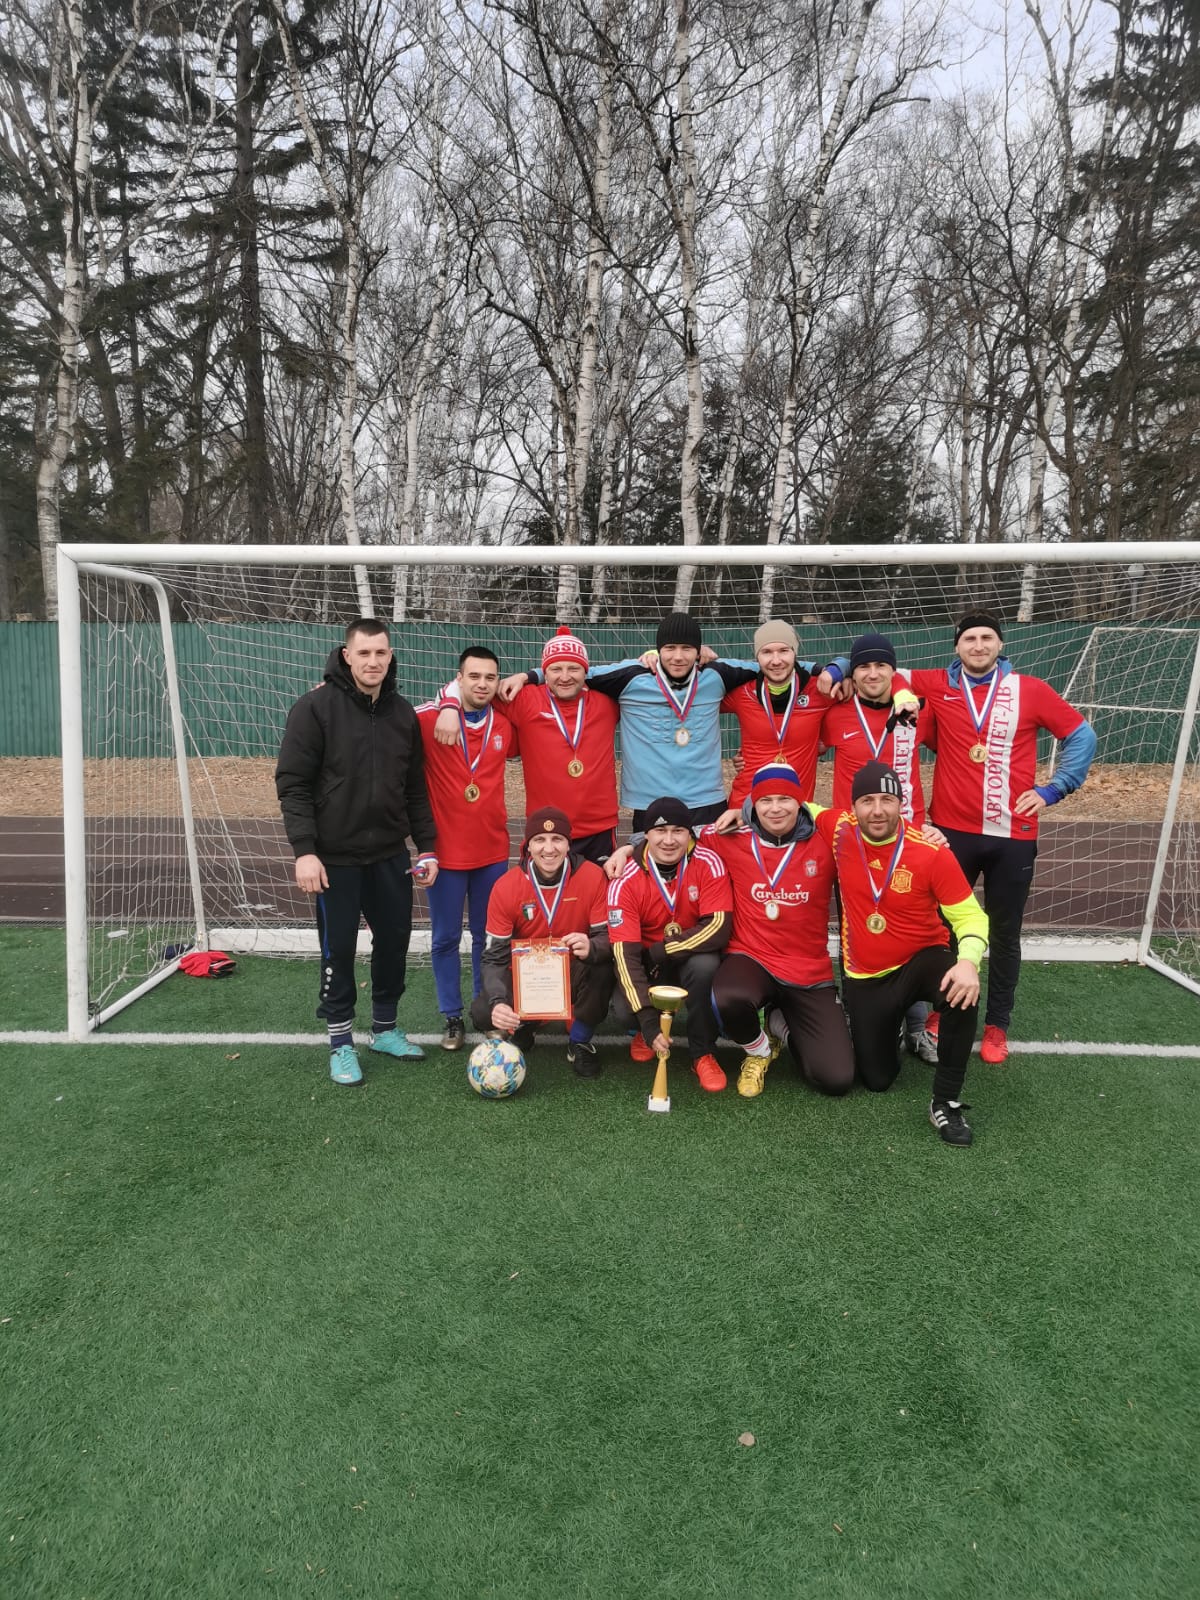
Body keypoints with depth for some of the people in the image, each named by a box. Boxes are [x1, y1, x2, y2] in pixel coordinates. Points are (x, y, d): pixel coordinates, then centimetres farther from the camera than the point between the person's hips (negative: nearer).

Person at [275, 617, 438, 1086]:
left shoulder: (402, 713, 6)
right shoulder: (316, 707, -9)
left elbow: (415, 788, 11)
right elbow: (292, 783, -11)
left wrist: (427, 845, 7)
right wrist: (304, 850, -17)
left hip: (391, 854, 5)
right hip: (335, 857, -4)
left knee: (395, 940, 12)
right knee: (339, 948, 5)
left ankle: (385, 1028, 32)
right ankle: (341, 1041, 22)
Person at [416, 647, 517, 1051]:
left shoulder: (505, 725, 2)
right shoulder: (429, 719, -9)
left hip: (493, 851, 3)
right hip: (445, 850, -3)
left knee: (488, 937, 14)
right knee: (446, 938, 8)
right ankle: (452, 1018, 22)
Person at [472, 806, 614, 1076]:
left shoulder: (592, 877, -17)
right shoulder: (506, 887, -15)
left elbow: (609, 938, -17)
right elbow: (495, 957, -15)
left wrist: (591, 948, -42)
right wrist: (497, 1002, -34)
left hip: (574, 973, -1)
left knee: (602, 968, -34)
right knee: (482, 1012, -24)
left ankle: (580, 1042, -5)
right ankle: (524, 1022, 14)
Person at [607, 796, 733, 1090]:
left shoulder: (708, 863, -18)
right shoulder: (626, 880, -19)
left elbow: (719, 928, -24)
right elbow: (625, 953, -24)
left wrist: (662, 951, -25)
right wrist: (648, 1020, -33)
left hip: (695, 956, 0)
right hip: (648, 963, 0)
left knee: (705, 965, -35)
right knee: (623, 1009, -28)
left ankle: (703, 1054, -10)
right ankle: (646, 1032, 13)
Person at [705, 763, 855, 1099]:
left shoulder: (824, 843, -4)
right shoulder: (732, 841, -5)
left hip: (810, 972, 1)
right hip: (751, 958, -1)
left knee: (837, 1080, -9)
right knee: (728, 1000, -39)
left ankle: (784, 1021, 25)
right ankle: (759, 1051, 1)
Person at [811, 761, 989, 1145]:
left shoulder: (932, 852, -20)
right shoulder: (839, 830, -14)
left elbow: (970, 916, -15)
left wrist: (968, 961, -34)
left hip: (922, 961, -2)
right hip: (864, 978, 2)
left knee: (963, 992, -37)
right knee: (877, 1079, 3)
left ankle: (946, 1101, -18)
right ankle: (894, 1020, 38)